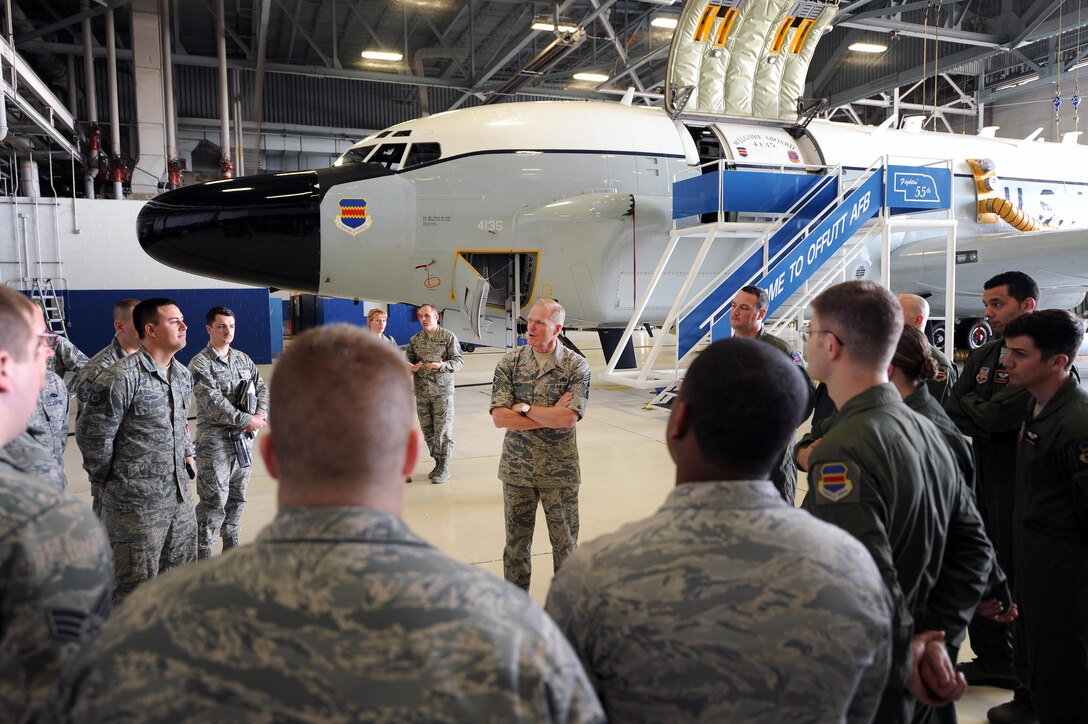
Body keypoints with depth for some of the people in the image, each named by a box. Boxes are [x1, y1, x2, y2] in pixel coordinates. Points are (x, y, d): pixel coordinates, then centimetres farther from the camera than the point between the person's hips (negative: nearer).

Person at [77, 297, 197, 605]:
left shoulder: (183, 375, 7)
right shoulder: (121, 378, -18)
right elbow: (92, 434, -12)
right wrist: (106, 481, -2)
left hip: (180, 496, 7)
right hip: (137, 502, -7)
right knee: (136, 590, 5)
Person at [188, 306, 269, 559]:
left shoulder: (243, 358, 11)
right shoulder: (200, 365, -9)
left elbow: (261, 387, 14)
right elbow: (213, 403, -17)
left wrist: (261, 414, -4)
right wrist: (247, 420, -15)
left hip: (244, 438, 6)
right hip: (215, 441, -6)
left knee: (237, 498, 16)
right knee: (214, 501, -6)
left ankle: (231, 545, 30)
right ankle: (203, 554, 4)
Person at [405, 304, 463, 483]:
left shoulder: (448, 336, -1)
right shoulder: (414, 340, 11)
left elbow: (459, 360, -4)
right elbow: (408, 361, 16)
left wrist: (442, 365, -21)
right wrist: (412, 367, -7)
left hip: (442, 390, -4)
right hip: (422, 392, 4)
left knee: (443, 430, -3)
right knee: (427, 430, 7)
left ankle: (444, 468, 5)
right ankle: (437, 463, 21)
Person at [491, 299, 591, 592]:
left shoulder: (576, 366, -8)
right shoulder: (509, 362, -3)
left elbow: (569, 417, -21)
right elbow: (499, 417, -12)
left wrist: (524, 408, -14)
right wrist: (550, 417, -16)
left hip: (559, 471, -1)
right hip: (517, 469, 2)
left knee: (565, 540, 11)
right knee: (516, 539, 14)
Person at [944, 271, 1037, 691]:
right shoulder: (982, 357, 10)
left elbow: (996, 416, -23)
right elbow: (951, 413, 3)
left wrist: (966, 404, -8)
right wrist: (976, 407, -16)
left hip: (1020, 486, -7)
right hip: (984, 481, 7)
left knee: (1018, 577, 4)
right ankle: (994, 660, 32)